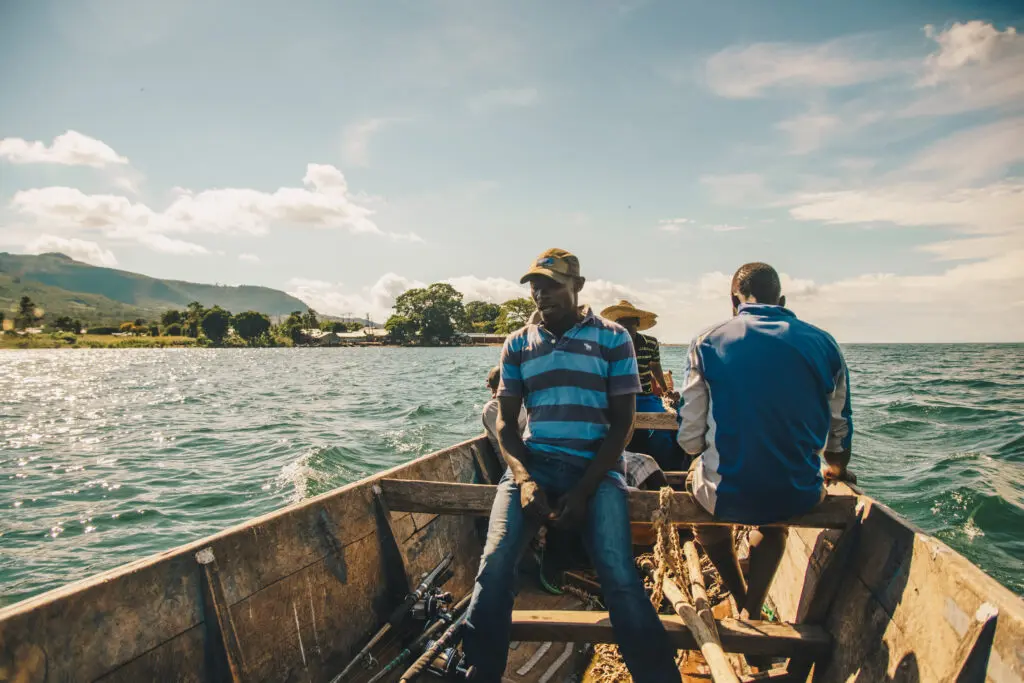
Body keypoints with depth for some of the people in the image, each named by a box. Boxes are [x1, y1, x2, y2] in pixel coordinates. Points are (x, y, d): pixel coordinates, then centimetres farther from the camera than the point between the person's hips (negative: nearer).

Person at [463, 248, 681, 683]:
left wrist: (583, 491, -9)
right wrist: (524, 480, -9)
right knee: (494, 564, -20)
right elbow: (505, 421, 10)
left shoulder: (613, 338, 4)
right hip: (533, 464, 2)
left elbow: (622, 422, 1)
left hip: (596, 469, -2)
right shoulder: (518, 344, 11)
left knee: (619, 577, -21)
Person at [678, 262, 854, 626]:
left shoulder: (708, 341, -5)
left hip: (726, 497, -2)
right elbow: (839, 431, 8)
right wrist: (834, 469, 30)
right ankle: (753, 610, 35)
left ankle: (741, 599, 42)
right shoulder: (823, 343, 2)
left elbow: (691, 440, -8)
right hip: (799, 500, 3)